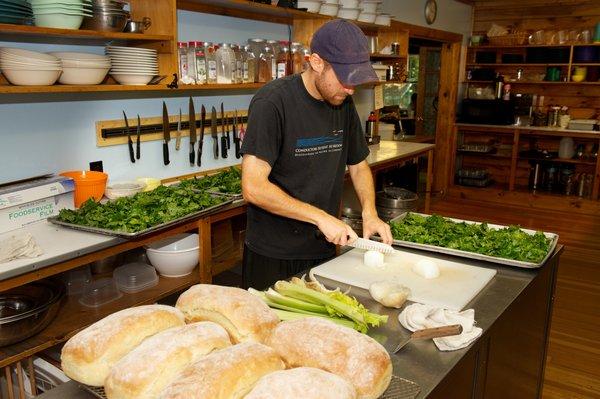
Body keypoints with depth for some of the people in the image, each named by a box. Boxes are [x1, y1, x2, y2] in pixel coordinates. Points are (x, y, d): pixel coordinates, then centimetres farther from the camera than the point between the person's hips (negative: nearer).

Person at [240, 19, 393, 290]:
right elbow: (253, 187, -24)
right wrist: (320, 217, -23)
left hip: (324, 249, 7)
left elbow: (358, 165, 14)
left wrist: (369, 212, -4)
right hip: (273, 258, -6)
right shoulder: (272, 102, -19)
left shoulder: (343, 104, 2)